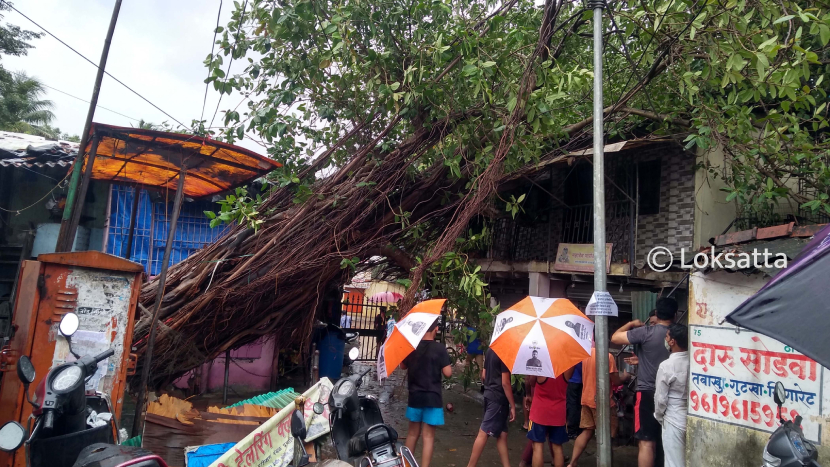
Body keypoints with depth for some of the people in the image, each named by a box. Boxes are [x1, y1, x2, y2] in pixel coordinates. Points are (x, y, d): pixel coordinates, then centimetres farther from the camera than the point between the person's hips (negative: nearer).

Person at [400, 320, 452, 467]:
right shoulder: (440, 348, -13)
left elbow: (403, 366, 13)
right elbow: (447, 373, -13)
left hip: (415, 395, 4)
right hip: (432, 397, -4)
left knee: (413, 433, 20)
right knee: (428, 436, 2)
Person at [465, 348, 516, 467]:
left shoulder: (490, 350, 9)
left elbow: (484, 375, 15)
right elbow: (505, 382, -18)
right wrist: (512, 406, -13)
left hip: (489, 394, 9)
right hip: (498, 398, -9)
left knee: (501, 433, 13)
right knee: (484, 433, -3)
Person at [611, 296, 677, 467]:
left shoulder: (646, 332, -14)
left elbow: (615, 337, -7)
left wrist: (632, 324, 9)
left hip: (648, 393, -5)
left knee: (647, 442, -3)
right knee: (667, 441, 16)